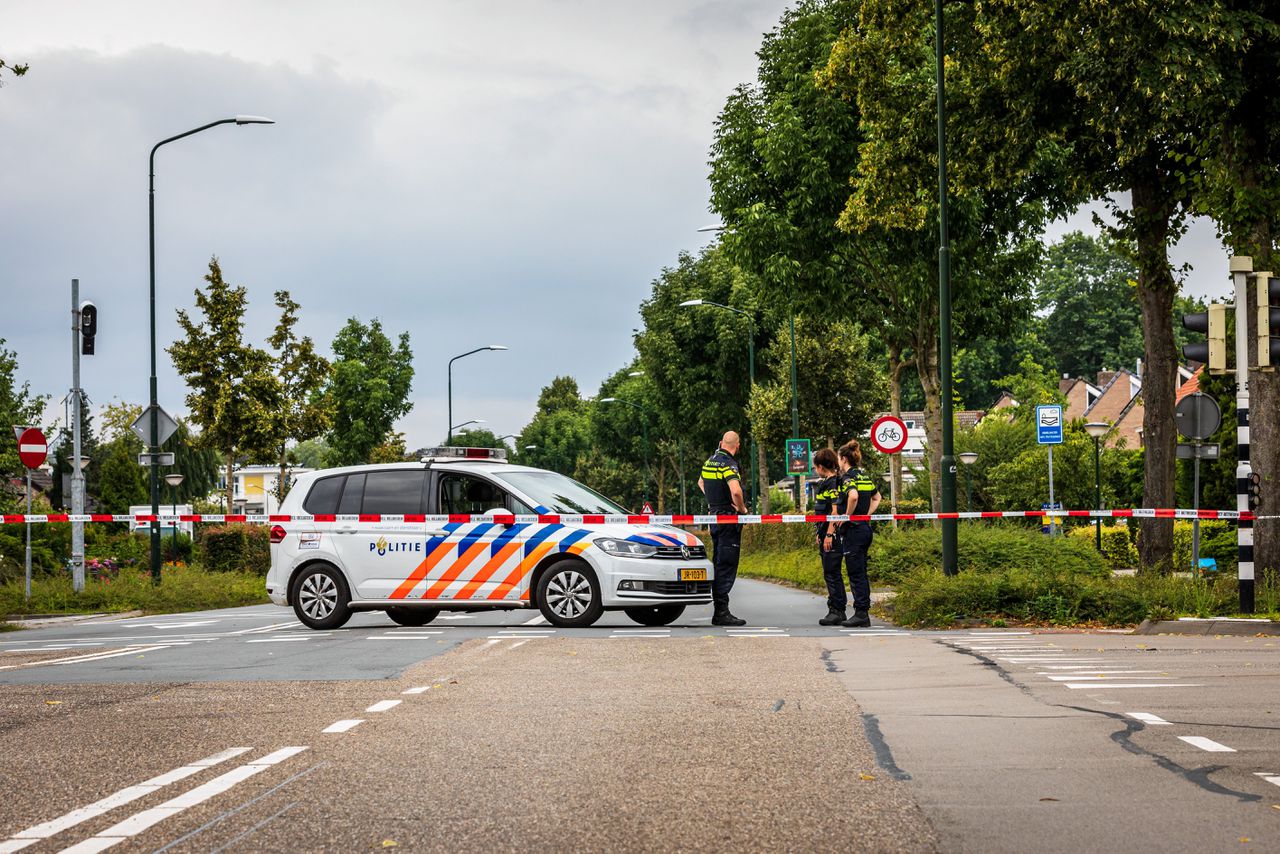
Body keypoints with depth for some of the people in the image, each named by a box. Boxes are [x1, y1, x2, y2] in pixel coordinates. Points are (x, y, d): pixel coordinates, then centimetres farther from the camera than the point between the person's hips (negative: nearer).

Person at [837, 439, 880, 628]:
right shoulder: (865, 476, 12)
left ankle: (861, 614, -4)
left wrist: (847, 516, -20)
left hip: (853, 530, -8)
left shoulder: (848, 477, -13)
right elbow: (877, 498, 28)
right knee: (861, 573, 13)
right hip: (866, 528, 8)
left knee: (856, 574, -4)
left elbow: (853, 496, -33)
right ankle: (863, 613, 15)